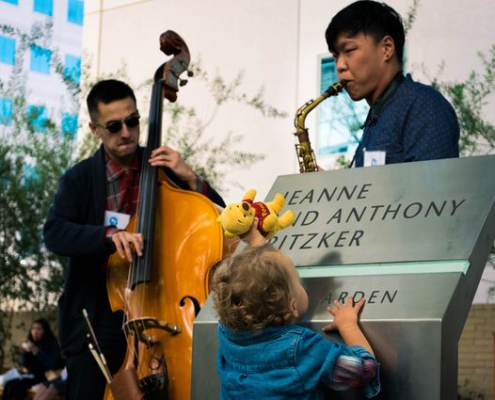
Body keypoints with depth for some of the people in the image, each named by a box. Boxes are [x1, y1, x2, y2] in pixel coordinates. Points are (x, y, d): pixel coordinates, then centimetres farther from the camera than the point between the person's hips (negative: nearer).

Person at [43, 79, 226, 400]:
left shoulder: (164, 168, 4)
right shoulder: (80, 179, 1)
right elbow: (54, 233, -15)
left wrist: (190, 178, -15)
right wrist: (109, 235, -32)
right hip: (99, 322, 0)